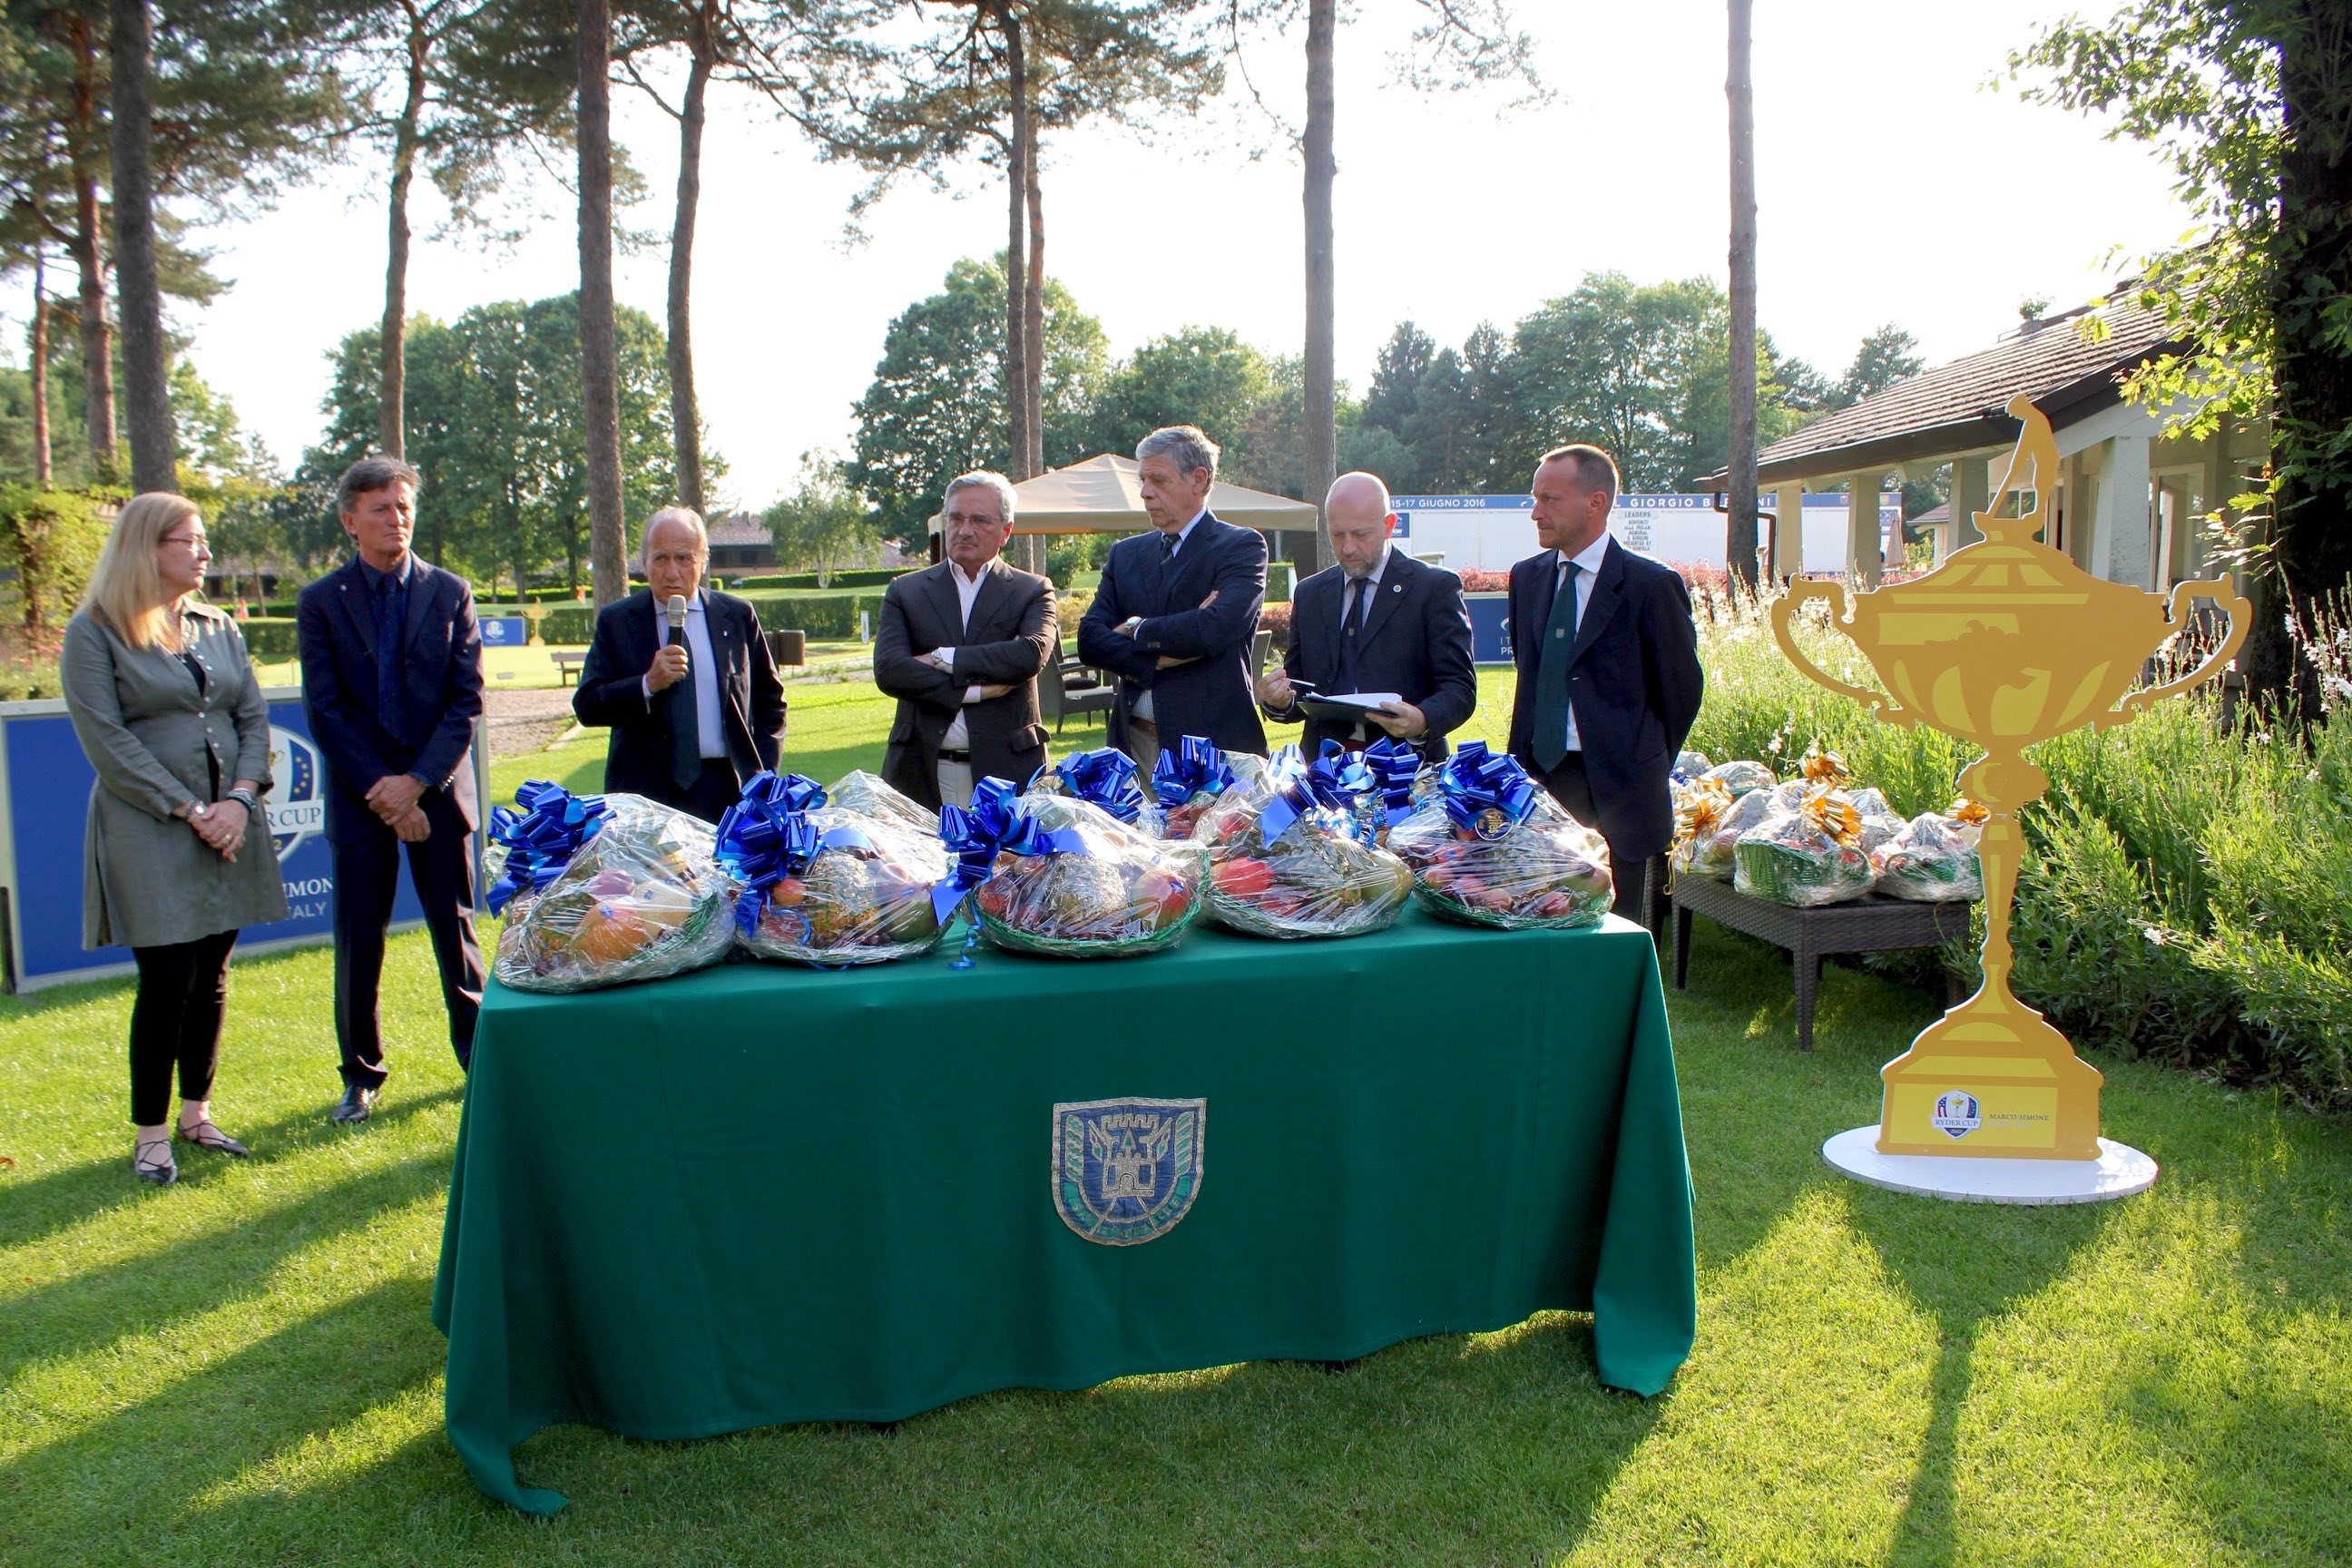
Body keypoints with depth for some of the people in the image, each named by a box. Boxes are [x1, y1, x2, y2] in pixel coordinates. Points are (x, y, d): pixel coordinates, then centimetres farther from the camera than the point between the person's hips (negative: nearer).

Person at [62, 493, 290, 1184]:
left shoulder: (218, 628, 11)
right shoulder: (94, 633, -4)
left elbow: (254, 717, 8)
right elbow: (107, 741, -10)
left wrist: (239, 800, -8)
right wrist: (190, 812, -14)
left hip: (228, 825, 5)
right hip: (148, 834, -5)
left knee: (211, 979, 11)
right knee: (168, 982, -5)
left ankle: (197, 1115, 24)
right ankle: (150, 1135, 9)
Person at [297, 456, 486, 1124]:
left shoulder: (450, 593, 4)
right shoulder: (320, 603, 3)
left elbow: (467, 699, -2)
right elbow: (324, 711, -2)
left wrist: (417, 781, -12)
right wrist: (379, 789, -11)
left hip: (439, 792, 0)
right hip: (359, 798, 0)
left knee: (456, 933, 6)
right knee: (358, 943, 5)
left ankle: (480, 1059, 19)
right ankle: (362, 1074, 19)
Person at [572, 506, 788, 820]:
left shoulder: (738, 616, 8)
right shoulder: (616, 621, 4)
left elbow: (769, 700, 14)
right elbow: (586, 706, -1)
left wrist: (763, 777, 4)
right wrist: (647, 685, -17)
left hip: (732, 791, 1)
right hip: (646, 792, -1)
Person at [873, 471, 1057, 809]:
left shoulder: (1033, 591, 9)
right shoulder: (905, 591, 11)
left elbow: (1032, 655, -12)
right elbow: (888, 670, -4)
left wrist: (943, 658, -10)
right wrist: (977, 689, -11)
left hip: (1005, 767, -1)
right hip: (923, 770, 1)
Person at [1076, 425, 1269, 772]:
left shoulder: (1243, 546, 0)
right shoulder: (1126, 553, 15)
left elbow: (1217, 628, -18)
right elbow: (1089, 639, 3)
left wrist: (1136, 630, -4)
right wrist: (1161, 656, -12)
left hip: (1213, 741, -4)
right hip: (1135, 740, 4)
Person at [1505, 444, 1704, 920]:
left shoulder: (1651, 585, -7)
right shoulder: (1526, 577, 10)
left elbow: (1681, 686, 0)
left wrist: (1648, 766, 7)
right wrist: (1522, 764, 13)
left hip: (1615, 787, -4)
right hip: (1536, 779, 5)